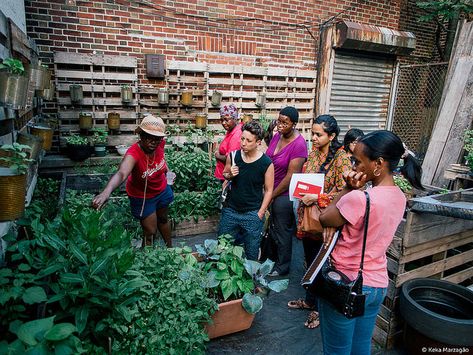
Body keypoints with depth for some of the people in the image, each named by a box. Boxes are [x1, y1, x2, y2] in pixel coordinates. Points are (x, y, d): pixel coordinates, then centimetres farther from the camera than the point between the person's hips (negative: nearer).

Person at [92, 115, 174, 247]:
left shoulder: (159, 144, -23)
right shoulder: (134, 153, -38)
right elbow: (121, 173, -59)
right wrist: (107, 191, -75)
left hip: (162, 190, 6)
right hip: (142, 197, -5)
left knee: (163, 219, 28)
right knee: (150, 232, 3)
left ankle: (169, 245, 54)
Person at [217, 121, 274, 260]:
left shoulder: (266, 163, -13)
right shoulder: (233, 156, -5)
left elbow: (268, 190, -5)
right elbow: (224, 174, 12)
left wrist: (260, 213, -8)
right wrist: (230, 175, -11)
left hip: (253, 215, -3)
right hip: (230, 211, 3)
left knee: (251, 254, 11)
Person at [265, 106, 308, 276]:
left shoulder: (299, 144, -21)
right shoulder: (277, 136, 1)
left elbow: (290, 176, -21)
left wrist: (271, 195, -12)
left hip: (284, 194, -7)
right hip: (271, 190, 7)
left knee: (282, 231, 10)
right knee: (271, 226, 20)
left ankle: (282, 266, 31)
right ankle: (271, 257, 43)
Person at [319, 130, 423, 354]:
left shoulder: (359, 199, -28)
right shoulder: (399, 197, 0)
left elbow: (324, 219, -11)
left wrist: (348, 189, -9)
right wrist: (340, 213, -13)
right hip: (377, 285, 8)